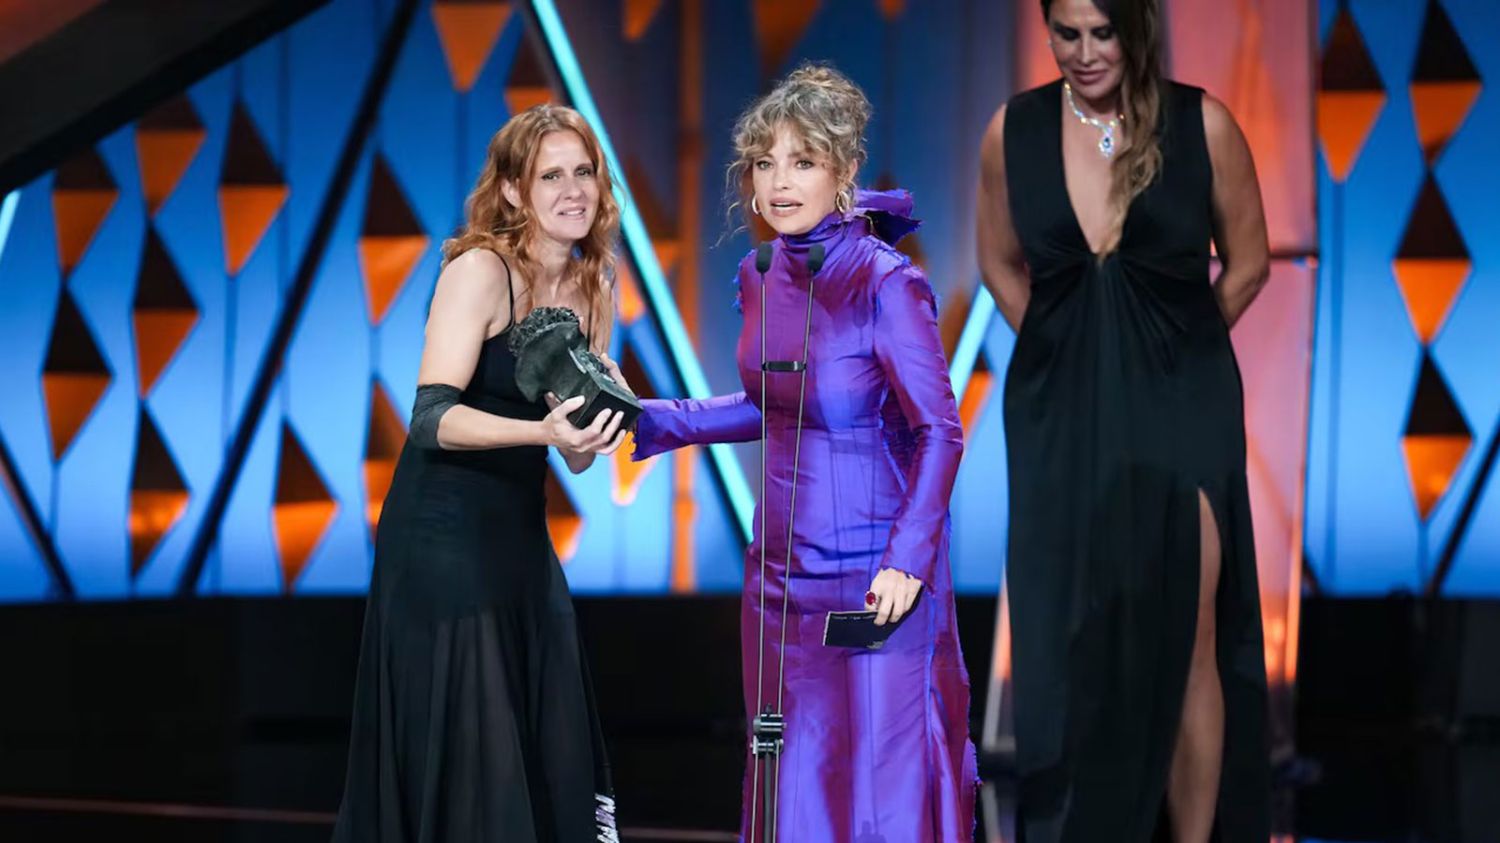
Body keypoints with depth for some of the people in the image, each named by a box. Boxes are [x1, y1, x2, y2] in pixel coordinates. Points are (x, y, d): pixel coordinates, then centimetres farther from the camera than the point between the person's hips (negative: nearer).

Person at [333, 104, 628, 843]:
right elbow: (433, 417, -21)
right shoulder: (479, 271, -12)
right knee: (460, 764, -7)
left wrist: (597, 425, -10)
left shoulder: (591, 293, 9)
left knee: (552, 765, 4)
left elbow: (577, 460, 11)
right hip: (443, 539, -7)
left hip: (523, 542, 7)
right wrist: (541, 430, -35)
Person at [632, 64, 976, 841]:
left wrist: (908, 560, -21)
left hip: (872, 578, -7)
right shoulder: (762, 276, 5)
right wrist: (655, 423, 12)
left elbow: (939, 434, -14)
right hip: (783, 569, 7)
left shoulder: (885, 283, -16)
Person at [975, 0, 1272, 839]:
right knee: (1072, 644, 6)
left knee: (1184, 645, -2)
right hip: (1061, 414, 2)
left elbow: (1247, 265, 5)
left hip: (1180, 405, -2)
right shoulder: (1014, 131, -2)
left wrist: (1170, 349, 10)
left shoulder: (1201, 124, -7)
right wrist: (1067, 354, 10)